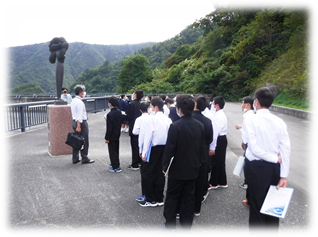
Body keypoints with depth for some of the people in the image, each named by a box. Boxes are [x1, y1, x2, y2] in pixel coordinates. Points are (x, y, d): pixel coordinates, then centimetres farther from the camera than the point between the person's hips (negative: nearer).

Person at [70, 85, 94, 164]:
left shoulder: (73, 101, 13)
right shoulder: (80, 102, -17)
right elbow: (79, 115, -22)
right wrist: (78, 126, -23)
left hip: (74, 121, 10)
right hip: (81, 122, -9)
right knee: (84, 141, 0)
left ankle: (75, 159, 19)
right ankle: (84, 159, 8)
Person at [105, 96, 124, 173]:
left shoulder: (110, 114, -23)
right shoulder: (119, 112, 1)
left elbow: (109, 128, -22)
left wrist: (107, 138, -13)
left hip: (112, 136, -8)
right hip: (118, 134, 8)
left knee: (112, 151, 2)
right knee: (116, 150, 20)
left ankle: (116, 167, 8)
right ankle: (115, 163, 35)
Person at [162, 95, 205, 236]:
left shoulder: (175, 126, -21)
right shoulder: (200, 126, -3)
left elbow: (169, 149, -18)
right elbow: (202, 148, 5)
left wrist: (165, 166, -5)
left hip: (177, 169, -5)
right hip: (193, 169, 5)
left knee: (172, 197, 11)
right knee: (189, 197, 16)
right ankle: (186, 225, 29)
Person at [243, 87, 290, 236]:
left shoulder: (250, 120, -12)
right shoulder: (279, 122, 0)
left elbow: (254, 148, -19)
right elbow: (286, 149, -4)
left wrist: (276, 159, -7)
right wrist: (284, 175, -2)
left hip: (256, 166, -5)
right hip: (275, 167, 5)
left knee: (257, 204, 8)